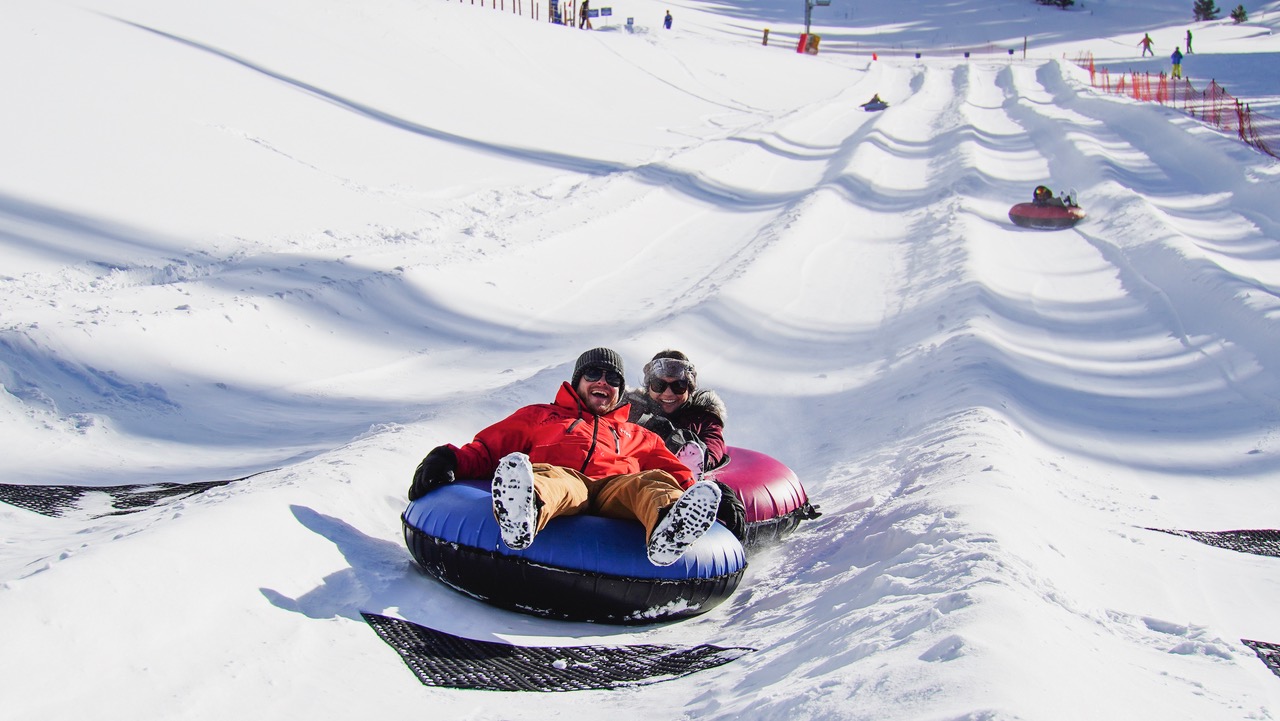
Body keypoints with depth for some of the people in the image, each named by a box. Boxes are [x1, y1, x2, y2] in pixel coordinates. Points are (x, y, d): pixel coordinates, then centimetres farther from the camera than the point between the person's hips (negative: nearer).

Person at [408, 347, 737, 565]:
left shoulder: (637, 436, 40)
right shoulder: (538, 416, 37)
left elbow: (674, 471, 26)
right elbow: (488, 448, 26)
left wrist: (699, 492, 1)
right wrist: (450, 460, 4)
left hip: (616, 487, 1)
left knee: (655, 483, -32)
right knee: (550, 481, -38)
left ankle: (668, 528, -69)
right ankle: (522, 516, -75)